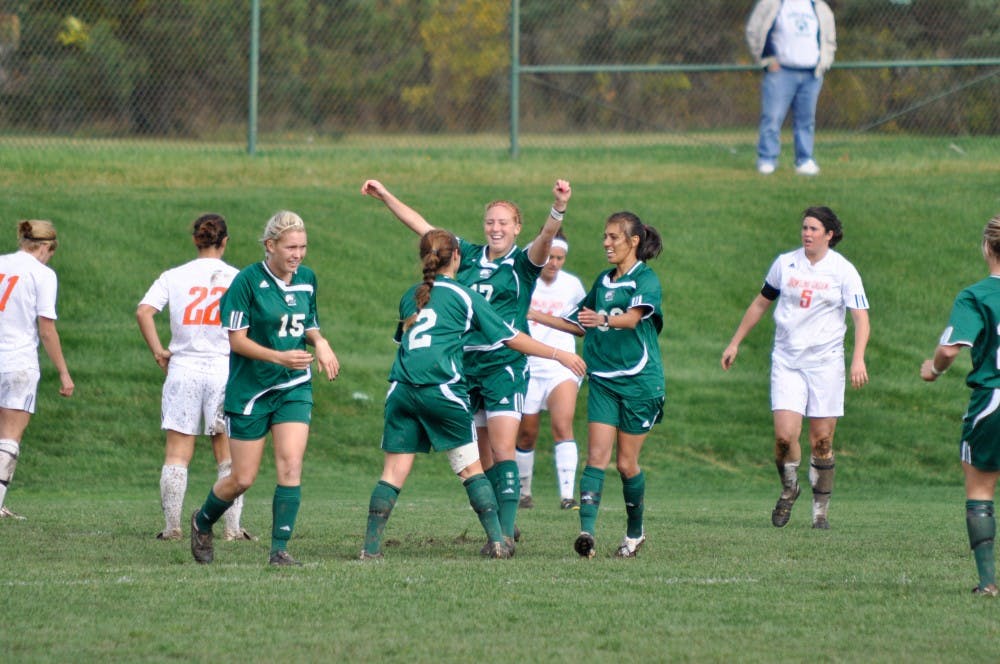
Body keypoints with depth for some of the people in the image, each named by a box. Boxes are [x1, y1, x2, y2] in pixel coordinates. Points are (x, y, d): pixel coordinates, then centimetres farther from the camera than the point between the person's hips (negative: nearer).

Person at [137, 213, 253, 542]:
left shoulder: (173, 277, 2)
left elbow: (143, 311, -10)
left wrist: (158, 351, -2)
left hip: (182, 370, 0)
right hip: (224, 371, 0)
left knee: (177, 455, 4)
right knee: (228, 456, 7)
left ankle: (172, 526, 0)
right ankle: (233, 527, 4)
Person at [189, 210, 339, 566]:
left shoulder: (307, 279, 5)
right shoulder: (247, 281, -12)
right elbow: (237, 339, -13)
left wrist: (320, 344, -5)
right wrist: (279, 357, -25)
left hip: (294, 388, 4)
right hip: (250, 390, -4)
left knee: (291, 465, -13)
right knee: (243, 479, 3)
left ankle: (280, 549, -8)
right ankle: (202, 522, 32)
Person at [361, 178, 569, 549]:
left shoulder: (522, 262, -1)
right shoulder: (469, 256, 12)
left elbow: (546, 239, -21)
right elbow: (422, 227, 17)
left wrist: (559, 208, -40)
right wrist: (386, 197, 17)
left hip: (505, 364, -5)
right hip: (465, 363, 5)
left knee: (502, 451, -13)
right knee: (480, 456, 9)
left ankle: (505, 531, -16)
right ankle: (503, 525, 21)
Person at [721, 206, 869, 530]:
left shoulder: (843, 271, -4)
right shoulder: (785, 263, 5)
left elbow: (861, 319, -9)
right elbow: (760, 303, 19)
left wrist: (858, 359, -24)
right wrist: (735, 342, 20)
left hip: (826, 362, -2)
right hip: (787, 361, 2)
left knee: (822, 440, 0)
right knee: (784, 435, -12)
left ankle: (821, 509, 14)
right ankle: (789, 490, 16)